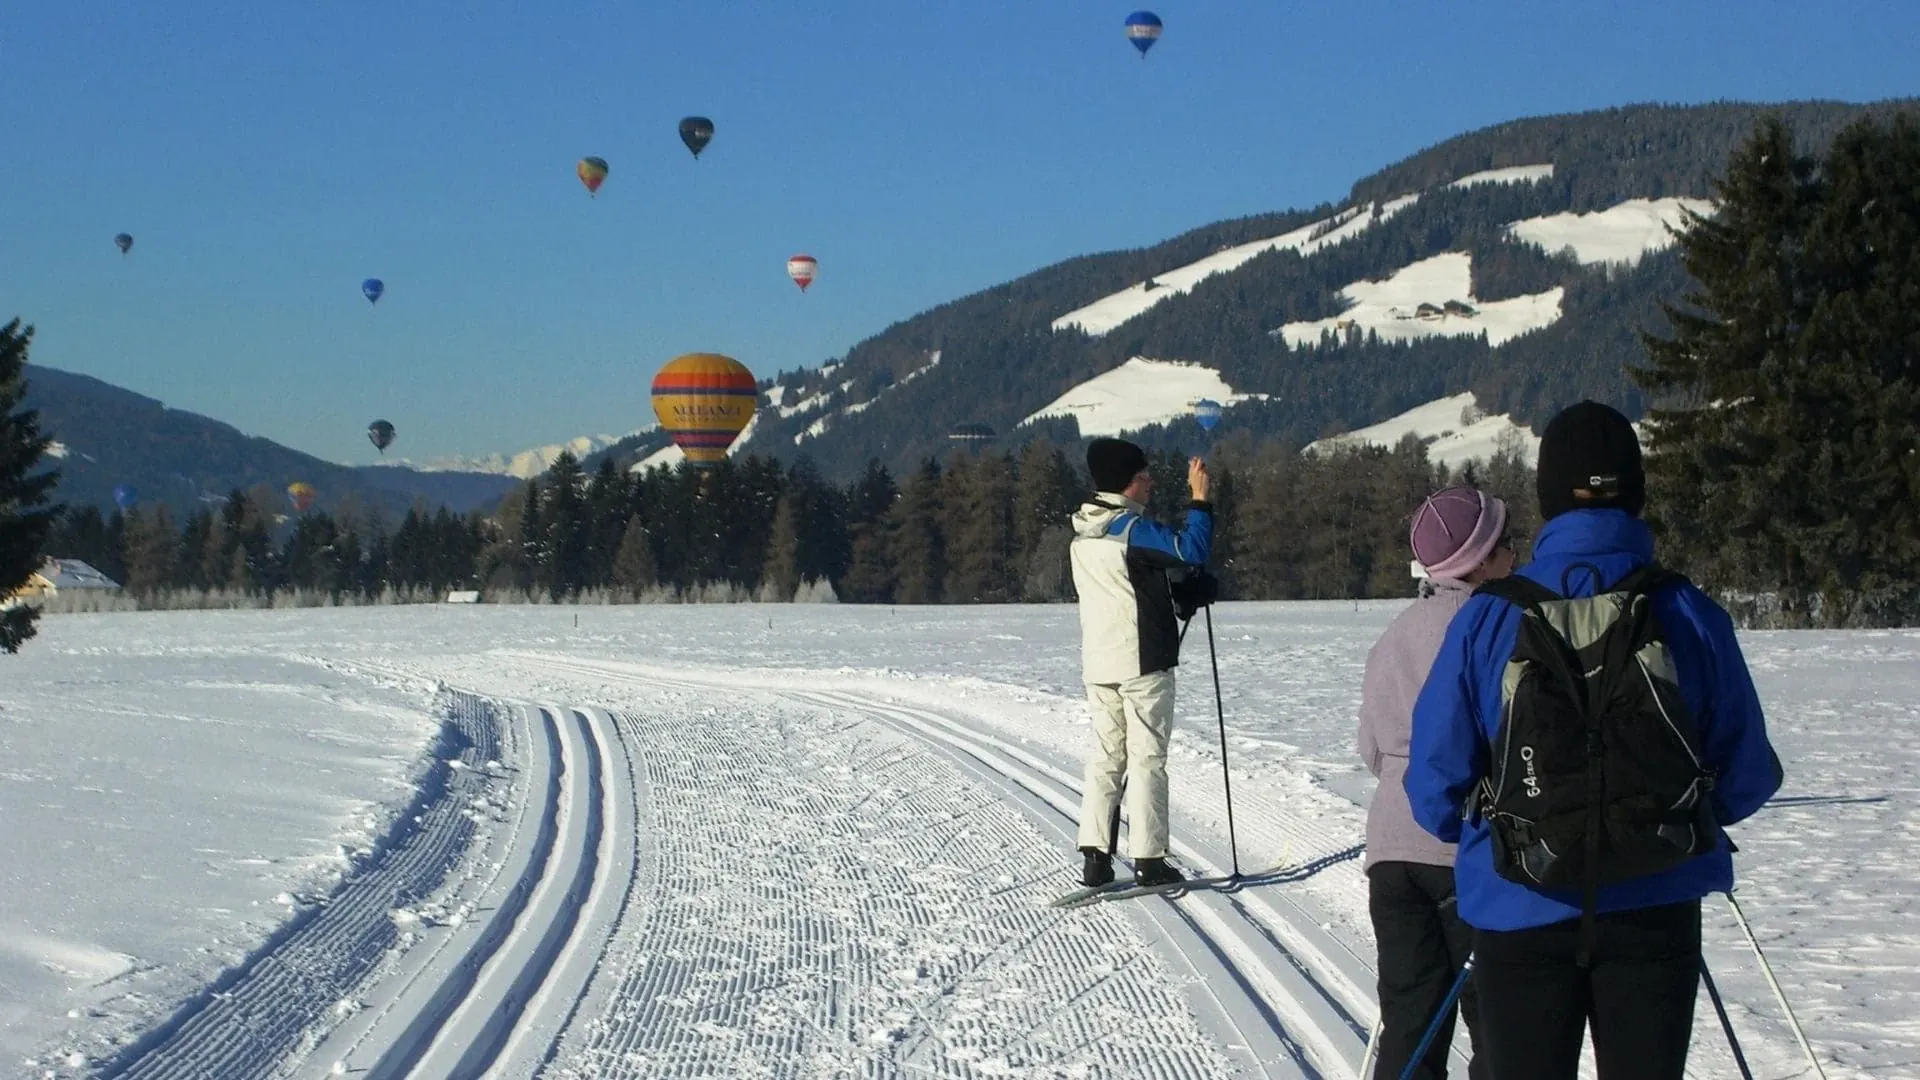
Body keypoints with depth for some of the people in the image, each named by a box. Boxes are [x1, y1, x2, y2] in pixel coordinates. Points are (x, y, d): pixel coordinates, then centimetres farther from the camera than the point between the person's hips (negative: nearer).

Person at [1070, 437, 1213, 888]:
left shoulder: (1083, 533, 10)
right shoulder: (1131, 527, -15)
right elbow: (1191, 550, -23)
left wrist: (1182, 592, 18)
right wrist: (1199, 499, -13)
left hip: (1097, 662, 7)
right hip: (1143, 661, -7)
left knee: (1105, 756, 11)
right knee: (1147, 758, -2)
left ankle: (1094, 857, 6)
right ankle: (1148, 859, -1)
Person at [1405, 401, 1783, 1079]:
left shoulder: (1487, 620, -9)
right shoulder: (1690, 615, -8)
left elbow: (1436, 782, -5)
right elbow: (1747, 778, -2)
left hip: (1522, 916, 0)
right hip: (1656, 911, 0)